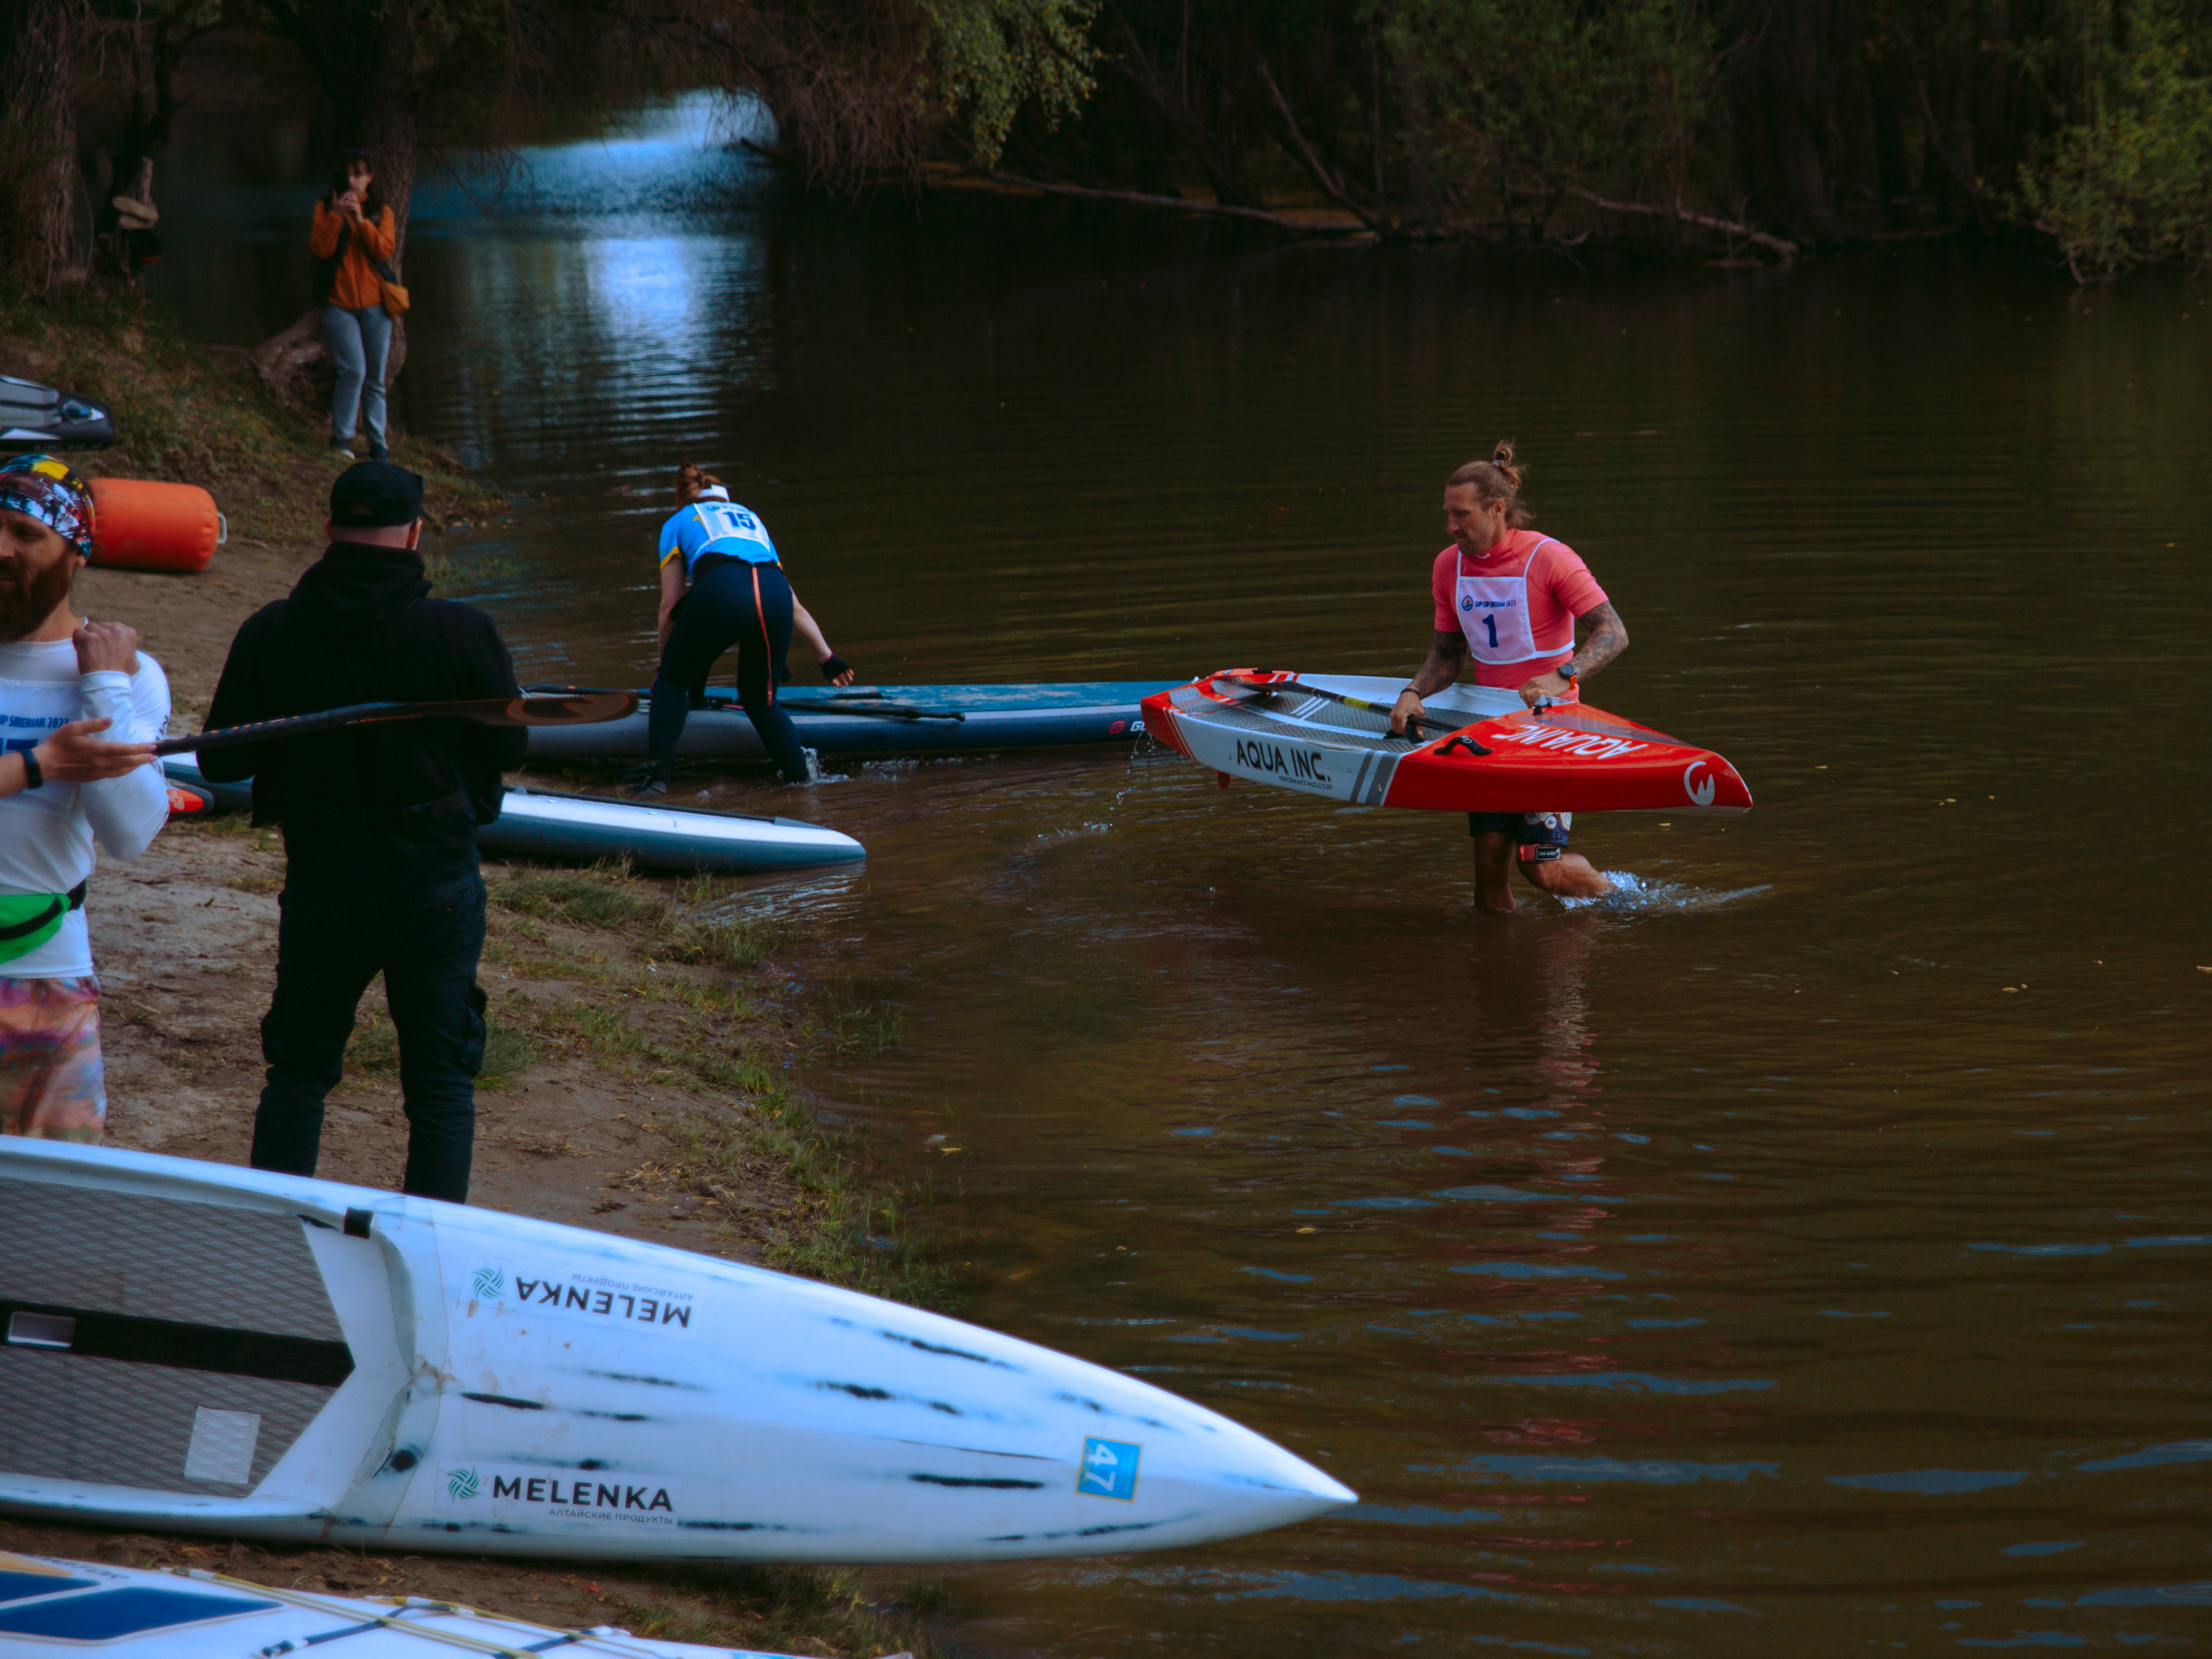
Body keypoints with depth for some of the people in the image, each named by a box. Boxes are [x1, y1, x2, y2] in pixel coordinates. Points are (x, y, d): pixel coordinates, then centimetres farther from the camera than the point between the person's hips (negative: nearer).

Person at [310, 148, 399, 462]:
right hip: (339, 303, -2)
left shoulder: (380, 212, 9)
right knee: (353, 369, -17)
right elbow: (320, 248, -9)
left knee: (375, 378, 6)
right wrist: (336, 216, -18)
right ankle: (341, 437, -5)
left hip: (374, 304, 2)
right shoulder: (325, 208, 5)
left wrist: (361, 219, -17)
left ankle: (378, 445, 14)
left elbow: (384, 249, -8)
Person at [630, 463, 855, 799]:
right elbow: (795, 607, 40)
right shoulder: (751, 519, 42)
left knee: (672, 682, 19)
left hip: (720, 592, -3)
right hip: (775, 594, 3)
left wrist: (666, 665, 35)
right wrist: (827, 658, 44)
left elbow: (670, 606, 23)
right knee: (761, 702, 23)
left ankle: (656, 775, 3)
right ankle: (801, 775, 6)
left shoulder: (678, 522, 31)